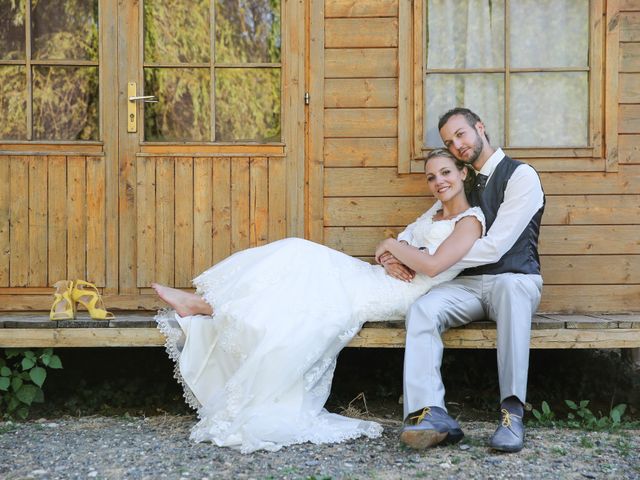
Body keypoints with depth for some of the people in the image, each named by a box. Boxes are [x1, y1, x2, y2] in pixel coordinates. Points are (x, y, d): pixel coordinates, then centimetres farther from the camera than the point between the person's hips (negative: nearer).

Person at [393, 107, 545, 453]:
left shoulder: (520, 176, -3)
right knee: (422, 310, -28)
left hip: (514, 279, -5)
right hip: (469, 284, 5)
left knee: (511, 287, -43)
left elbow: (494, 247, -13)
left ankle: (512, 412, -45)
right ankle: (429, 413, -41)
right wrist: (396, 253, -4)